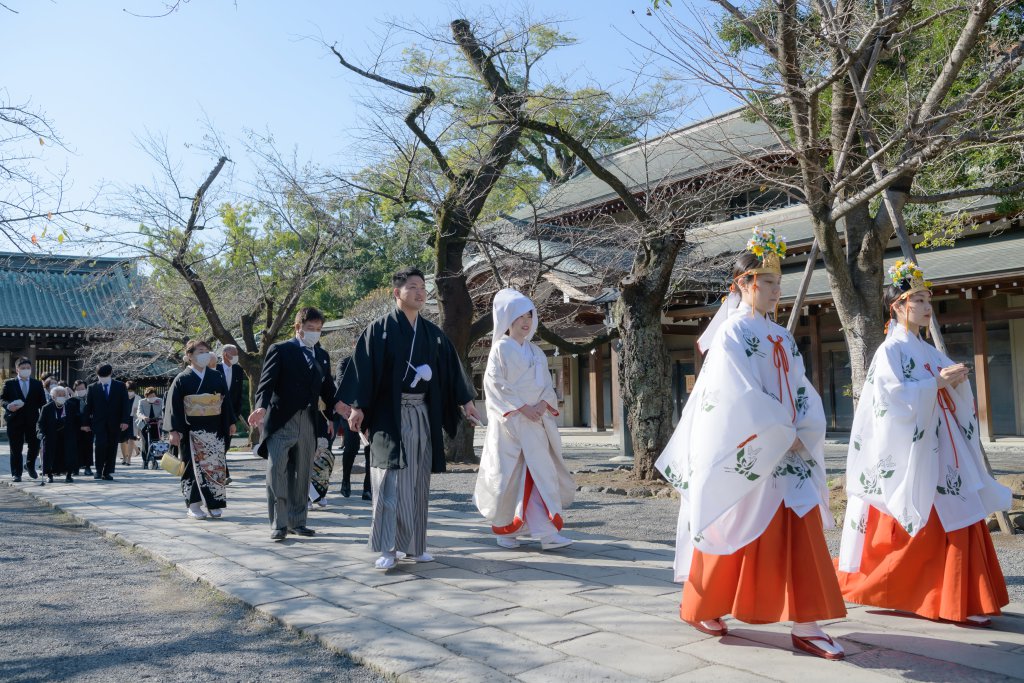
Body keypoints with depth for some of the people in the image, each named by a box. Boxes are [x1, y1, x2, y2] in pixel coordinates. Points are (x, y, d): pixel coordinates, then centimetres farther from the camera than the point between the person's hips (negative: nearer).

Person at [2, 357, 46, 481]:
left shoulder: (37, 384, 10)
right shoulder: (9, 383, 6)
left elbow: (42, 402, 8)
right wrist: (8, 405, -20)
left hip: (32, 420, 1)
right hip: (15, 420, -1)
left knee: (35, 445, 3)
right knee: (16, 448, 3)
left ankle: (30, 465, 29)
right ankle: (16, 473, 11)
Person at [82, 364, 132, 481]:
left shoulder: (120, 386, 5)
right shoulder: (93, 387, 8)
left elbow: (126, 404, 1)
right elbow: (88, 406, 9)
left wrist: (125, 420, -8)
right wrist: (86, 422, 4)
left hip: (115, 422, 1)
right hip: (99, 422, -1)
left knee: (112, 447, 1)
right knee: (100, 444, -15)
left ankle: (108, 472, 9)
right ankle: (99, 470, 0)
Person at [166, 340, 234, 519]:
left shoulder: (216, 376, 9)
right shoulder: (182, 379, 0)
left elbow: (225, 401, 13)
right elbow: (175, 407, -3)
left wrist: (230, 422, 10)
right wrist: (175, 431, -9)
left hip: (214, 429, 3)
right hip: (191, 431, -3)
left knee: (216, 465, 0)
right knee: (193, 466, 0)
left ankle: (214, 504, 9)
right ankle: (194, 505, 8)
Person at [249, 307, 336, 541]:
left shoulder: (322, 356, 17)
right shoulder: (280, 350, 1)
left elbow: (327, 389, 19)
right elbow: (267, 381, -10)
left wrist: (333, 416, 9)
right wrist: (262, 406, -27)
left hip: (308, 423, 5)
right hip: (281, 420, -5)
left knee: (301, 475, 9)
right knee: (276, 469, -11)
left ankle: (297, 521, 18)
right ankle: (278, 524, -5)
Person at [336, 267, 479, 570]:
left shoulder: (432, 333, 11)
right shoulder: (381, 329, -4)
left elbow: (451, 366, 16)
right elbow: (364, 367, -9)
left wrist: (465, 399, 15)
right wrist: (357, 406, -16)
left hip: (422, 415, 5)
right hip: (390, 414, -5)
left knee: (417, 481, 9)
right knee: (391, 480, -8)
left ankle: (413, 543, 18)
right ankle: (387, 548, -4)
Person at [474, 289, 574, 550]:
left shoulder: (535, 351, 14)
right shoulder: (500, 349, -3)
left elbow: (547, 384, 12)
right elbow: (495, 384, -10)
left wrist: (543, 403, -8)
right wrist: (522, 407, -16)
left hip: (536, 422, 5)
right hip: (509, 422, -5)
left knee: (541, 473, -2)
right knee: (510, 476, 1)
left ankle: (547, 532, -2)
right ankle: (504, 530, 17)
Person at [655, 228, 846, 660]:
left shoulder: (781, 337, 13)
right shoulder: (731, 333, -9)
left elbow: (802, 390, 10)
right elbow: (742, 396, -17)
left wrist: (804, 434, -5)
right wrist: (784, 434, -14)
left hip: (787, 451, 7)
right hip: (747, 453, -7)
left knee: (802, 534, 1)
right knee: (734, 531, 4)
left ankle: (805, 626, 8)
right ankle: (699, 608, 23)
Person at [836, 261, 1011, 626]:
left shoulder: (927, 350, 16)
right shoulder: (891, 351, -8)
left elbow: (951, 391, 14)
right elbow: (898, 397, -19)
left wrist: (957, 379, -7)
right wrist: (939, 382, -18)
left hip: (940, 450, 8)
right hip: (913, 452, -8)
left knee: (960, 521, 7)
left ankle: (963, 601, 17)